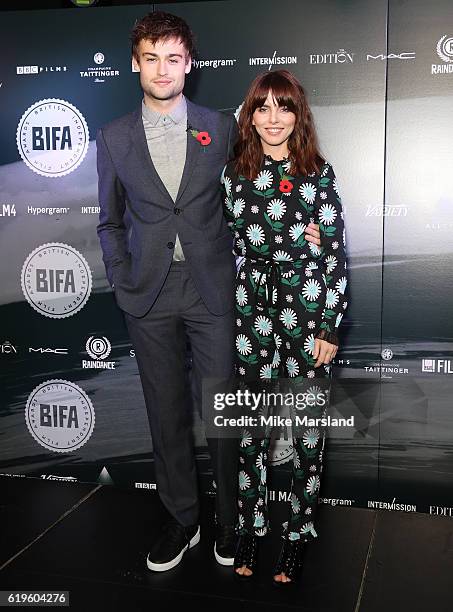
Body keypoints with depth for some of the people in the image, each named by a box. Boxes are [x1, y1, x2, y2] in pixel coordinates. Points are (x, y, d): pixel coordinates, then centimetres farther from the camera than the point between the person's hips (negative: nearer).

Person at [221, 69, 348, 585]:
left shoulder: (319, 173, -2)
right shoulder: (235, 173, 5)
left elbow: (335, 253, -3)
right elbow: (234, 245, 12)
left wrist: (330, 326, -6)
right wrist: (237, 307, 8)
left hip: (308, 307, -1)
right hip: (253, 308, 2)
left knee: (307, 425, 4)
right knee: (251, 424, 7)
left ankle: (298, 533, 22)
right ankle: (250, 528, 24)